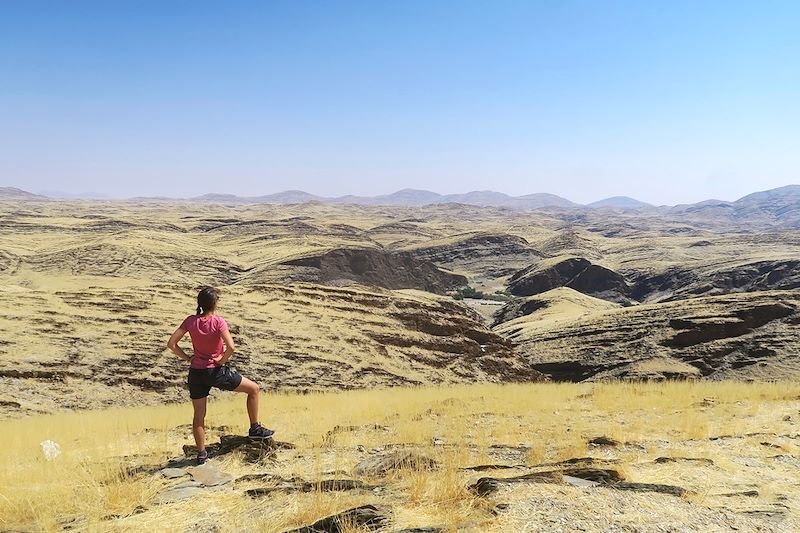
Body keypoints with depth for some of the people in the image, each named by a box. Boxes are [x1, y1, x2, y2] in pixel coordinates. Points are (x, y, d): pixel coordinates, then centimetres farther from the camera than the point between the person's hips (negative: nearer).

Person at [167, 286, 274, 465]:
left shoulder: (191, 321, -3)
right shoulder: (218, 322, -16)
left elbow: (171, 344, -3)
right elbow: (230, 347, -28)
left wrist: (187, 358, 4)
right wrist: (222, 360, -11)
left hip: (196, 373, 5)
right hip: (216, 372, -5)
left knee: (199, 415, 16)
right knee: (254, 388, 14)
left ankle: (201, 454, 24)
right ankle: (255, 429, 18)